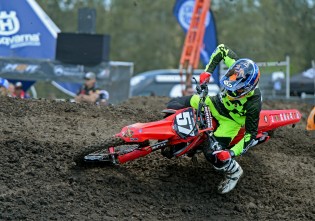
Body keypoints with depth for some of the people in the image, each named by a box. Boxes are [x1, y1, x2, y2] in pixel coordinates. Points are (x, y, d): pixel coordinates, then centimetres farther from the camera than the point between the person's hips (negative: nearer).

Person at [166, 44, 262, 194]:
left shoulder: (253, 104, -36)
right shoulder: (238, 68, -28)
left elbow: (251, 134, -28)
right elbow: (221, 49, -12)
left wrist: (232, 153, -38)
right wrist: (207, 71, -23)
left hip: (230, 121, -5)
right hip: (217, 103, 6)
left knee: (212, 153, -23)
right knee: (174, 105, -4)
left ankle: (234, 172, 8)